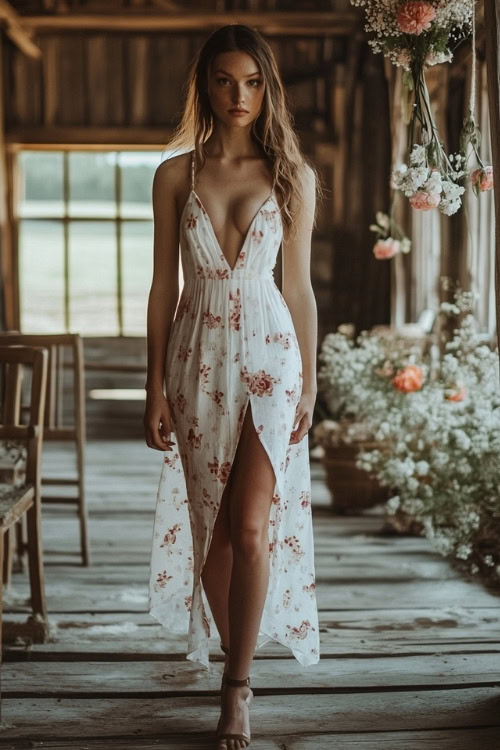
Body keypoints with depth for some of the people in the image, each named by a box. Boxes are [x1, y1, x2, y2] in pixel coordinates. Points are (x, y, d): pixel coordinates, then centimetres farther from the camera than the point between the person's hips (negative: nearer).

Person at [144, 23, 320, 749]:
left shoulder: (293, 176, 2)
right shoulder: (175, 174, 3)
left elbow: (299, 285, 5)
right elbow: (163, 285, 4)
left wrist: (309, 381, 2)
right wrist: (156, 385, 0)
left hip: (269, 353, -1)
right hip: (199, 355, 2)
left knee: (249, 526, -10)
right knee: (210, 524, 8)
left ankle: (236, 685, 4)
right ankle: (240, 668, 26)